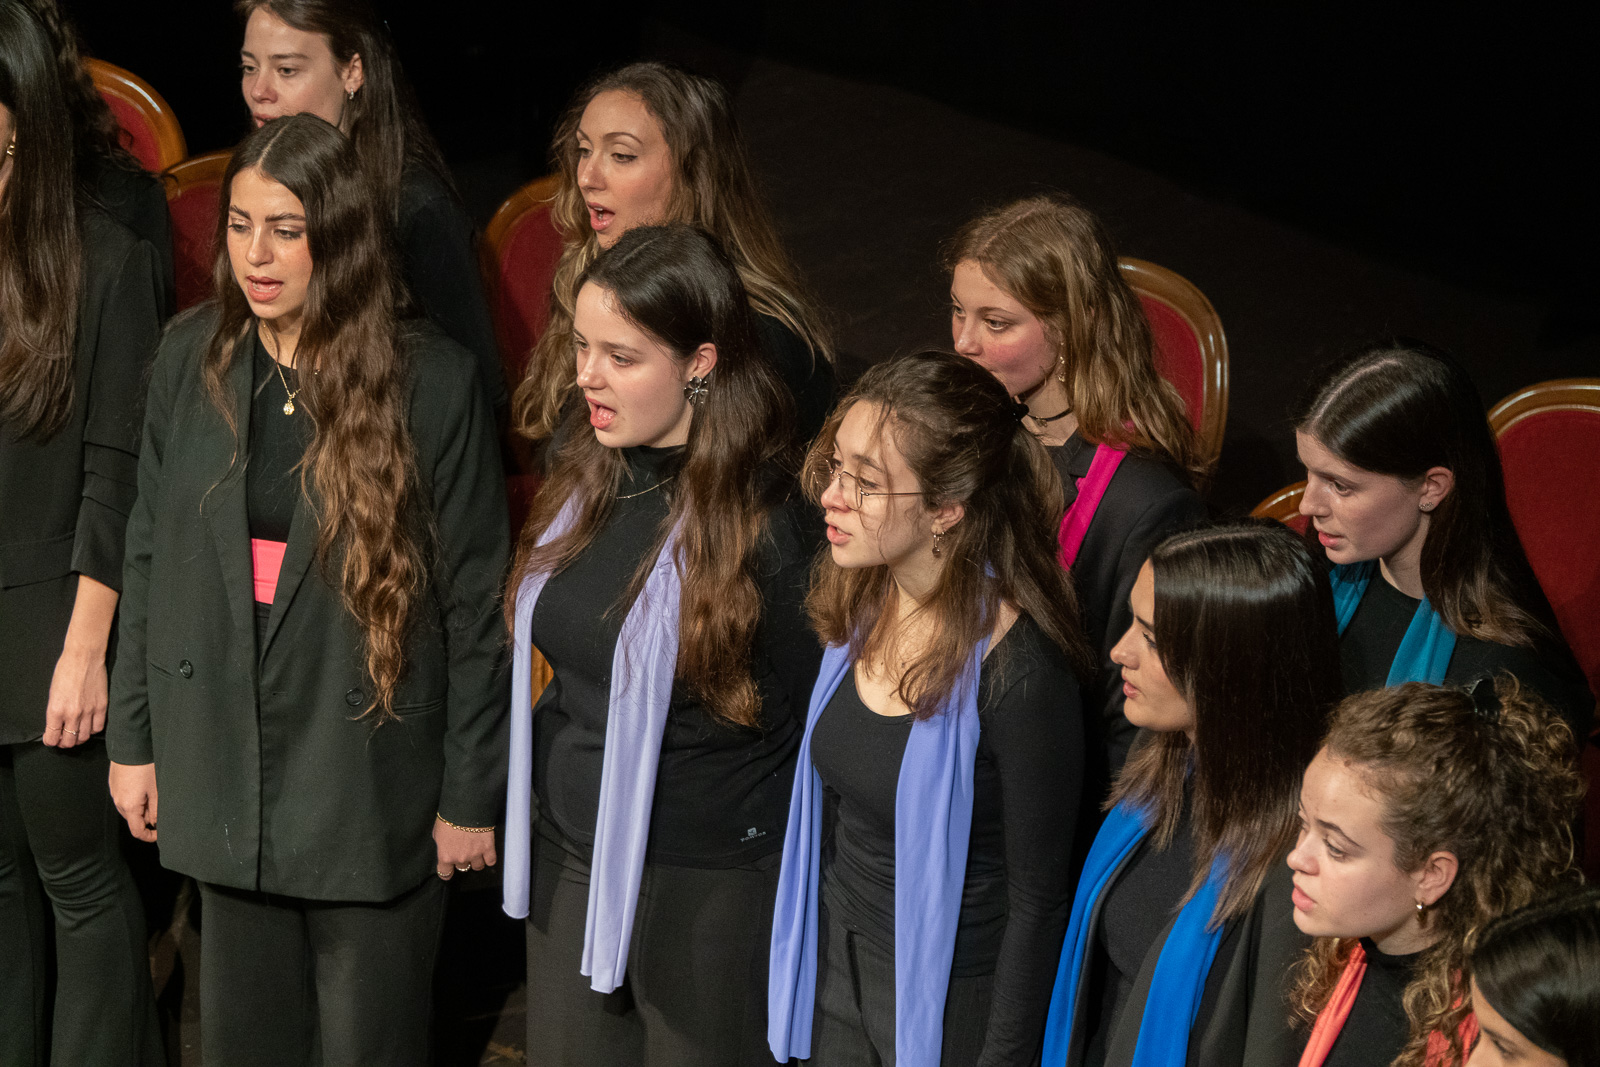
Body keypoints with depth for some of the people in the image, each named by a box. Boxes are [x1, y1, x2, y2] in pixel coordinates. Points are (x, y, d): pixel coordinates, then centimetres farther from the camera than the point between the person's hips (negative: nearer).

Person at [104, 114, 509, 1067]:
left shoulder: (433, 381, -11)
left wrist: (471, 796, -6)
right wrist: (133, 737, 10)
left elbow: (475, 598, -7)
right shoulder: (193, 360, 2)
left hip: (373, 789, -4)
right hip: (224, 773, 4)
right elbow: (150, 558, 10)